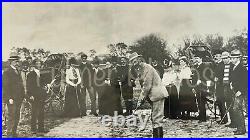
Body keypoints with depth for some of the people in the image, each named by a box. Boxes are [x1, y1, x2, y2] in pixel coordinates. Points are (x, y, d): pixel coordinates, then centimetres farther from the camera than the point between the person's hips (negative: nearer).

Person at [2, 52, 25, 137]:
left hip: (18, 99, 8)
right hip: (11, 99, -8)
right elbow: (5, 86, -13)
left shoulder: (17, 72, 17)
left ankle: (14, 133, 18)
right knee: (11, 116, -7)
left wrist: (22, 96, 12)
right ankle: (9, 133, 2)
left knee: (17, 117, 10)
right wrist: (9, 98, -19)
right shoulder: (7, 72, -8)